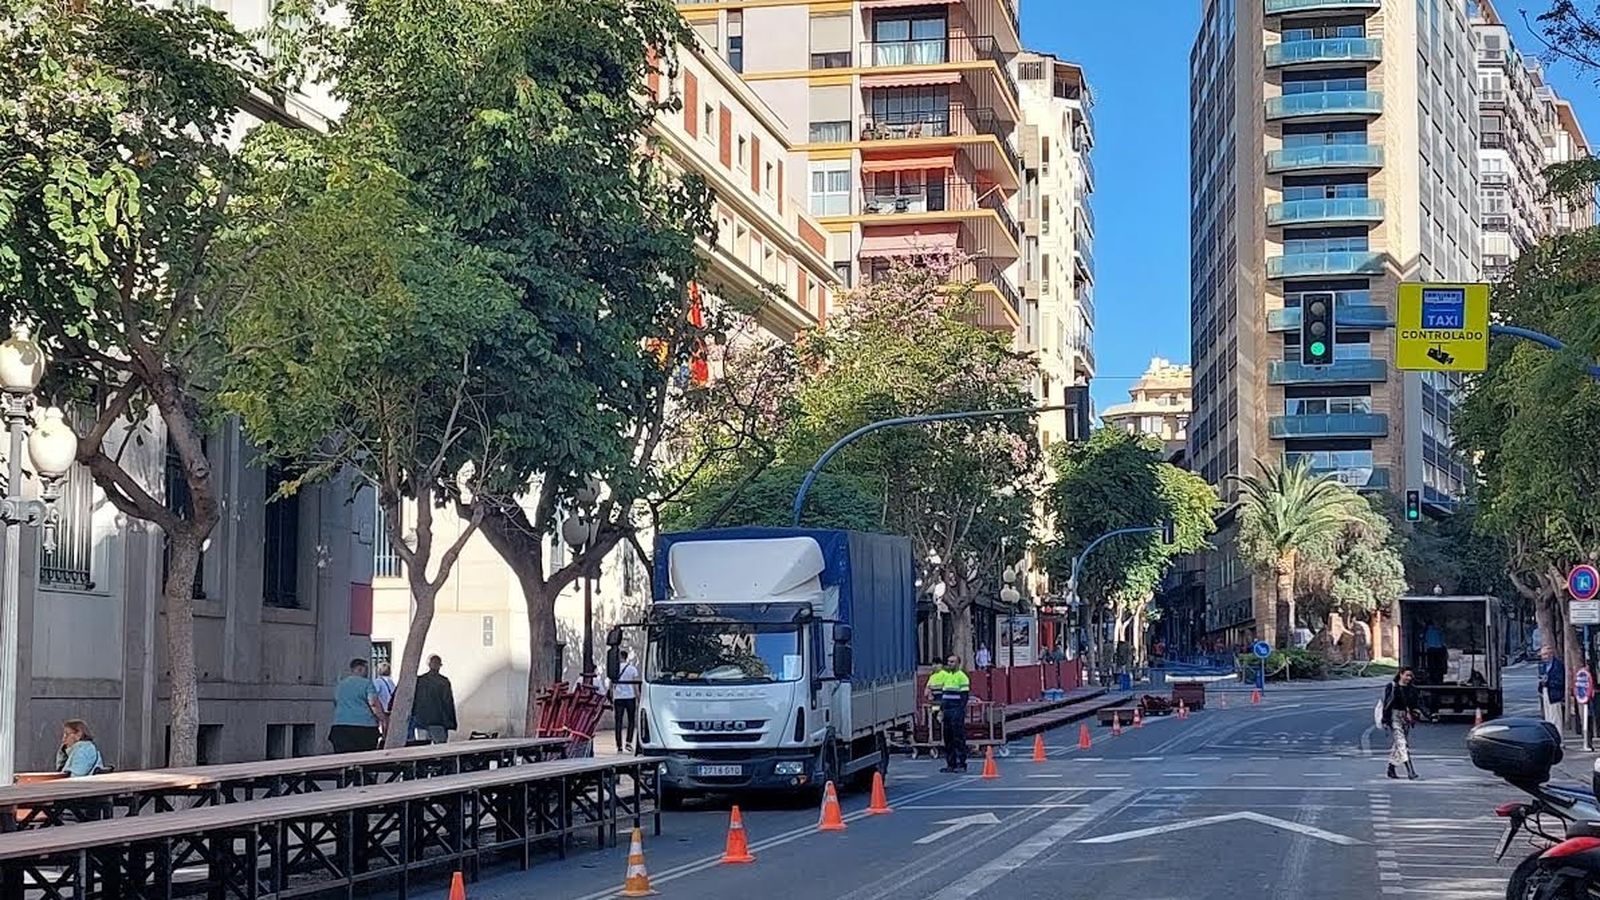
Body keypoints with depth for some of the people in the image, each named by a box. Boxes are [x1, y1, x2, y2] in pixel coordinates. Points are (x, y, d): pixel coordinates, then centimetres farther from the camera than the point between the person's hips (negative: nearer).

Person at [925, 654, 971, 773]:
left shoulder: (962, 677, -6)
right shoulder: (946, 675, 17)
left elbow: (965, 696, -10)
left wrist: (960, 712, -17)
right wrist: (941, 710, 16)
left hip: (957, 711, -8)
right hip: (947, 711, 8)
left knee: (959, 738, -7)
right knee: (948, 738, 8)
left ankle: (961, 764, -4)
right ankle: (951, 763, 13)